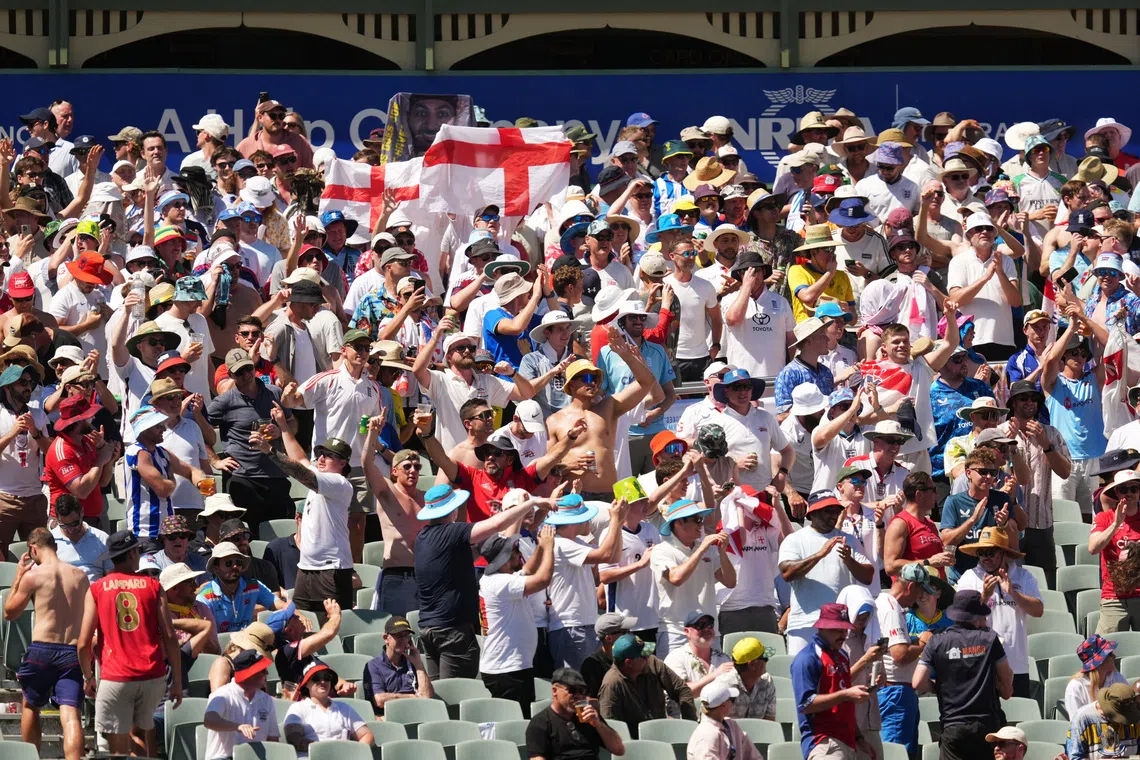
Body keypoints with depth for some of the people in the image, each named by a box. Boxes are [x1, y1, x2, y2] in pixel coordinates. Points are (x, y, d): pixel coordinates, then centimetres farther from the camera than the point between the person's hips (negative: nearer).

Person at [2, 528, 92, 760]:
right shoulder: (80, 576, 9)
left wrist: (17, 577, 16)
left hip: (42, 650, -2)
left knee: (30, 706, 23)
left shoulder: (33, 575, -3)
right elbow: (90, 619, 9)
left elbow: (9, 612, 7)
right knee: (70, 716, -8)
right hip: (73, 653, 2)